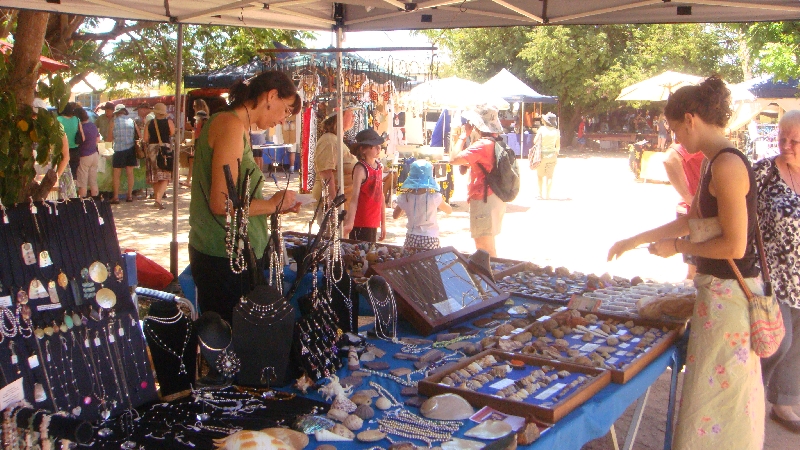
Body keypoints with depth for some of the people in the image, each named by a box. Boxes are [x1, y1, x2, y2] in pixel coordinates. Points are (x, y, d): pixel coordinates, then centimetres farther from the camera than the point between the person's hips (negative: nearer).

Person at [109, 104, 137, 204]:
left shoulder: (114, 122, -4)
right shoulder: (132, 121, 4)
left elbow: (110, 137, 2)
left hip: (119, 150, -3)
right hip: (131, 149, 3)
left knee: (116, 174, 4)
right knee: (130, 173, 9)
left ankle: (116, 197, 2)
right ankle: (130, 195, 12)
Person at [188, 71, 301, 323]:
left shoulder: (237, 127, 17)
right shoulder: (231, 125, -13)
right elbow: (222, 203, -21)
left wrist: (276, 206, 9)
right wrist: (272, 204, -9)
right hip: (224, 259, -10)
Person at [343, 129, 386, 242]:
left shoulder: (379, 167, 11)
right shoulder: (361, 168, -12)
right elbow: (354, 197, -18)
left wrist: (383, 223, 17)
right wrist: (349, 223, -27)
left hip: (374, 223, 8)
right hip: (361, 223, -8)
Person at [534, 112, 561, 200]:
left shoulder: (541, 129, -8)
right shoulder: (556, 131, -1)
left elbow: (535, 141, -7)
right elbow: (558, 146, 3)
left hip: (542, 154, -2)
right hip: (552, 154, 2)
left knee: (540, 175, 9)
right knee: (550, 176, 7)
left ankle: (540, 194, 8)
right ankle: (547, 194, 7)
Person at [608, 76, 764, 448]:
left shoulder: (727, 165, -20)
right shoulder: (717, 164, 11)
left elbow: (734, 245, -23)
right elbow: (691, 220, 22)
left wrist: (677, 247, -10)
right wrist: (635, 240, 26)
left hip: (728, 296, -10)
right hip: (721, 291, 10)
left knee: (718, 393, 1)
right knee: (731, 392, 21)